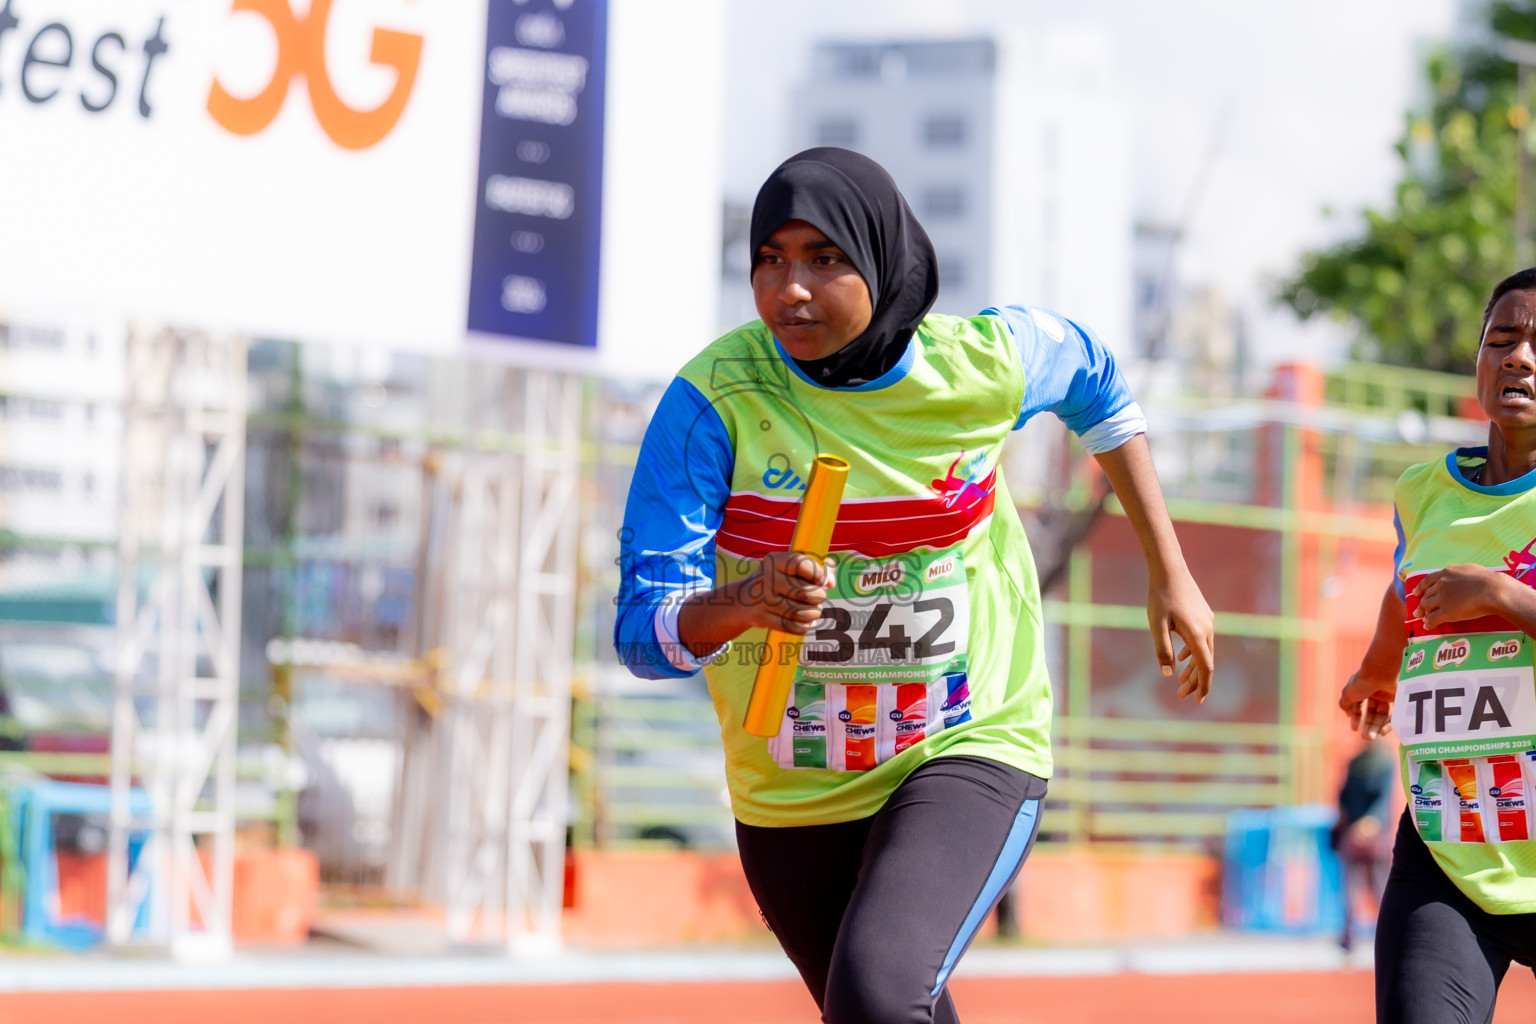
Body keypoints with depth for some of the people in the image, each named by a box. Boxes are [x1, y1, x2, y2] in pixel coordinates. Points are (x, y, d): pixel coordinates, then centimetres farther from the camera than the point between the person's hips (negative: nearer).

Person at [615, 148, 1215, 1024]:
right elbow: (644, 632, -21)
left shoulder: (988, 362, -12)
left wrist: (1172, 574, 15)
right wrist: (744, 603, -43)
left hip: (971, 749, -2)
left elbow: (1098, 385, 13)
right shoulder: (714, 399, -17)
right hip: (790, 789, 2)